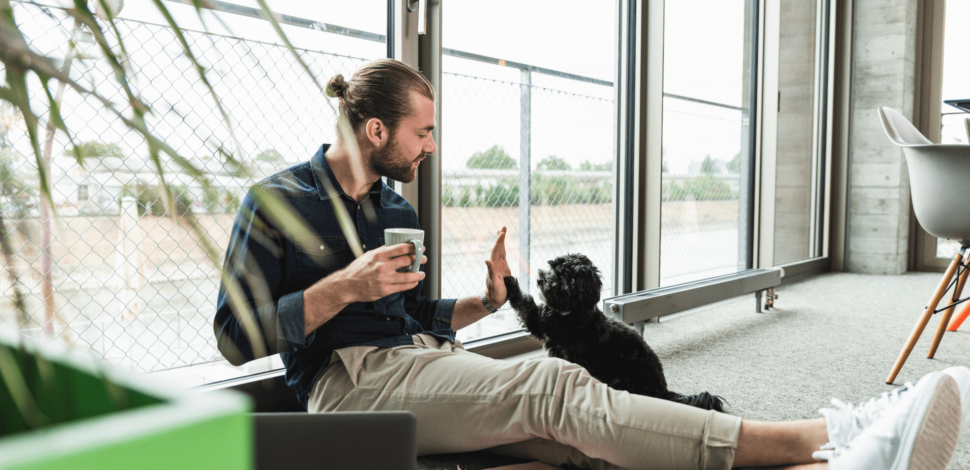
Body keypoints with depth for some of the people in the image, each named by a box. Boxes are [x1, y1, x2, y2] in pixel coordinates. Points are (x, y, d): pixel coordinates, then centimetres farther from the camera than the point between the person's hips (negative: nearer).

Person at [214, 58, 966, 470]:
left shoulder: (395, 209, 20)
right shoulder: (275, 203, 1)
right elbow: (236, 337, -5)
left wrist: (483, 303, 6)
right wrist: (343, 287, -16)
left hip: (425, 364, 6)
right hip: (351, 382, -6)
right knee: (555, 387, -29)